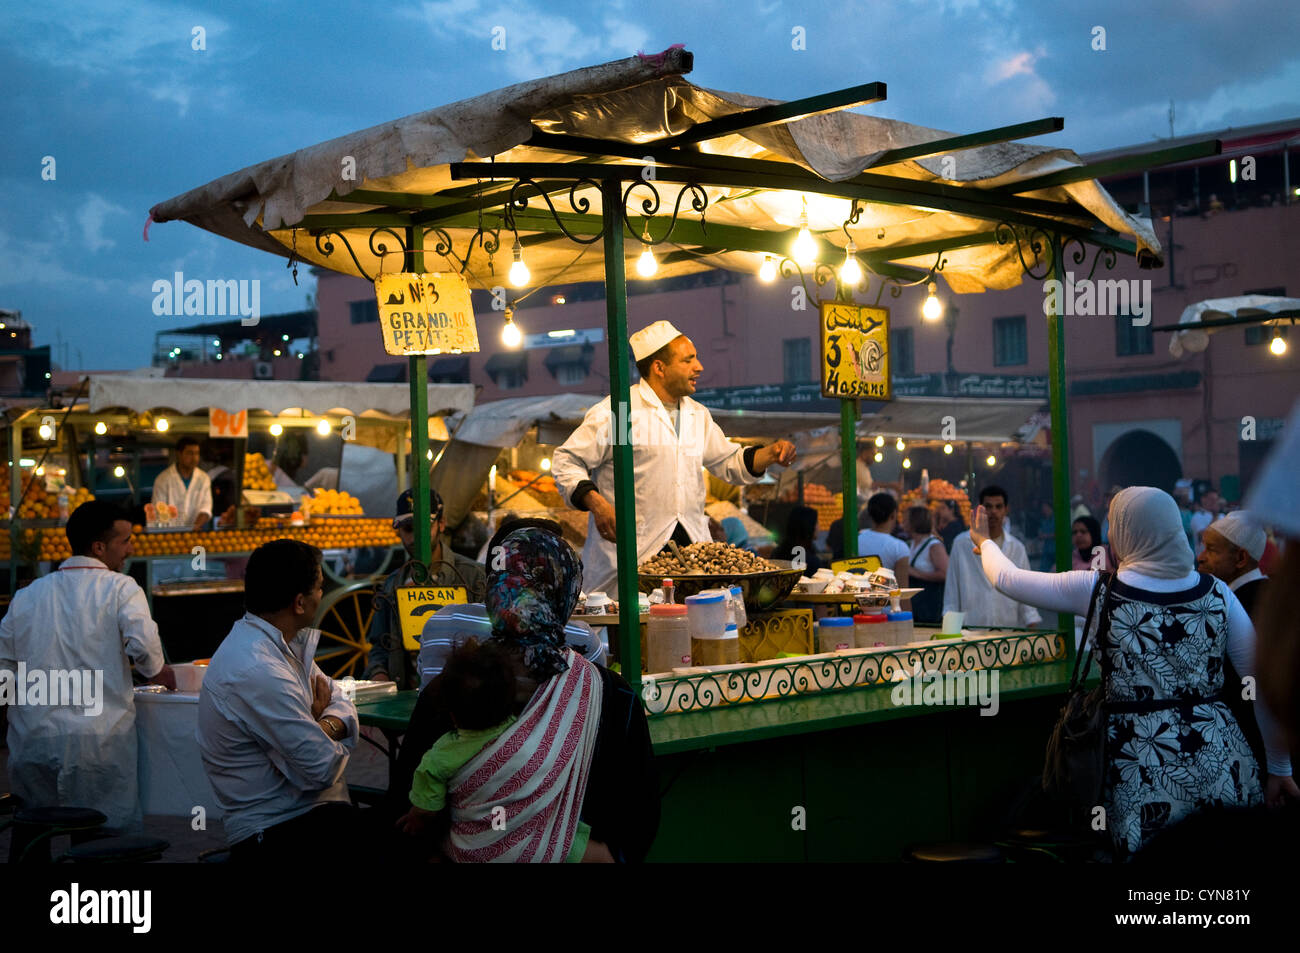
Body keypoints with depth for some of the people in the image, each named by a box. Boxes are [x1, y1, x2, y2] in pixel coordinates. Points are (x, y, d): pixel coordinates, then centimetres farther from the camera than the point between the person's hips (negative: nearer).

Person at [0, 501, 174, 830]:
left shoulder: (27, 596, 11)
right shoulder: (120, 588, -3)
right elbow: (143, 645, -18)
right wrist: (157, 672, 2)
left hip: (31, 745, 5)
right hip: (98, 744, -4)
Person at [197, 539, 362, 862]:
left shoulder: (288, 642, 8)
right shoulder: (257, 672, -23)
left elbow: (341, 704, 10)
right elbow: (320, 769, -21)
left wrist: (329, 726, -12)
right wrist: (330, 738, 0)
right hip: (275, 835, -9)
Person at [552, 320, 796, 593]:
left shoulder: (698, 415, 17)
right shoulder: (615, 413, -5)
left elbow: (729, 462, 27)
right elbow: (566, 462, -4)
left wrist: (770, 454, 10)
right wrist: (596, 504, -18)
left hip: (692, 543, 6)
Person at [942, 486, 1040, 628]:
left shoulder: (1017, 548, 10)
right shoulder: (961, 544, 6)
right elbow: (951, 591, 8)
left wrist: (1032, 627, 2)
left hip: (1010, 628, 1)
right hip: (971, 628, -1)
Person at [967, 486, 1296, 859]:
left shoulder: (1098, 590, -5)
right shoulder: (1216, 593, 1)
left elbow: (1006, 578, 8)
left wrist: (984, 540, 29)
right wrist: (1280, 768, 12)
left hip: (1144, 776, -3)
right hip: (1224, 767, 3)